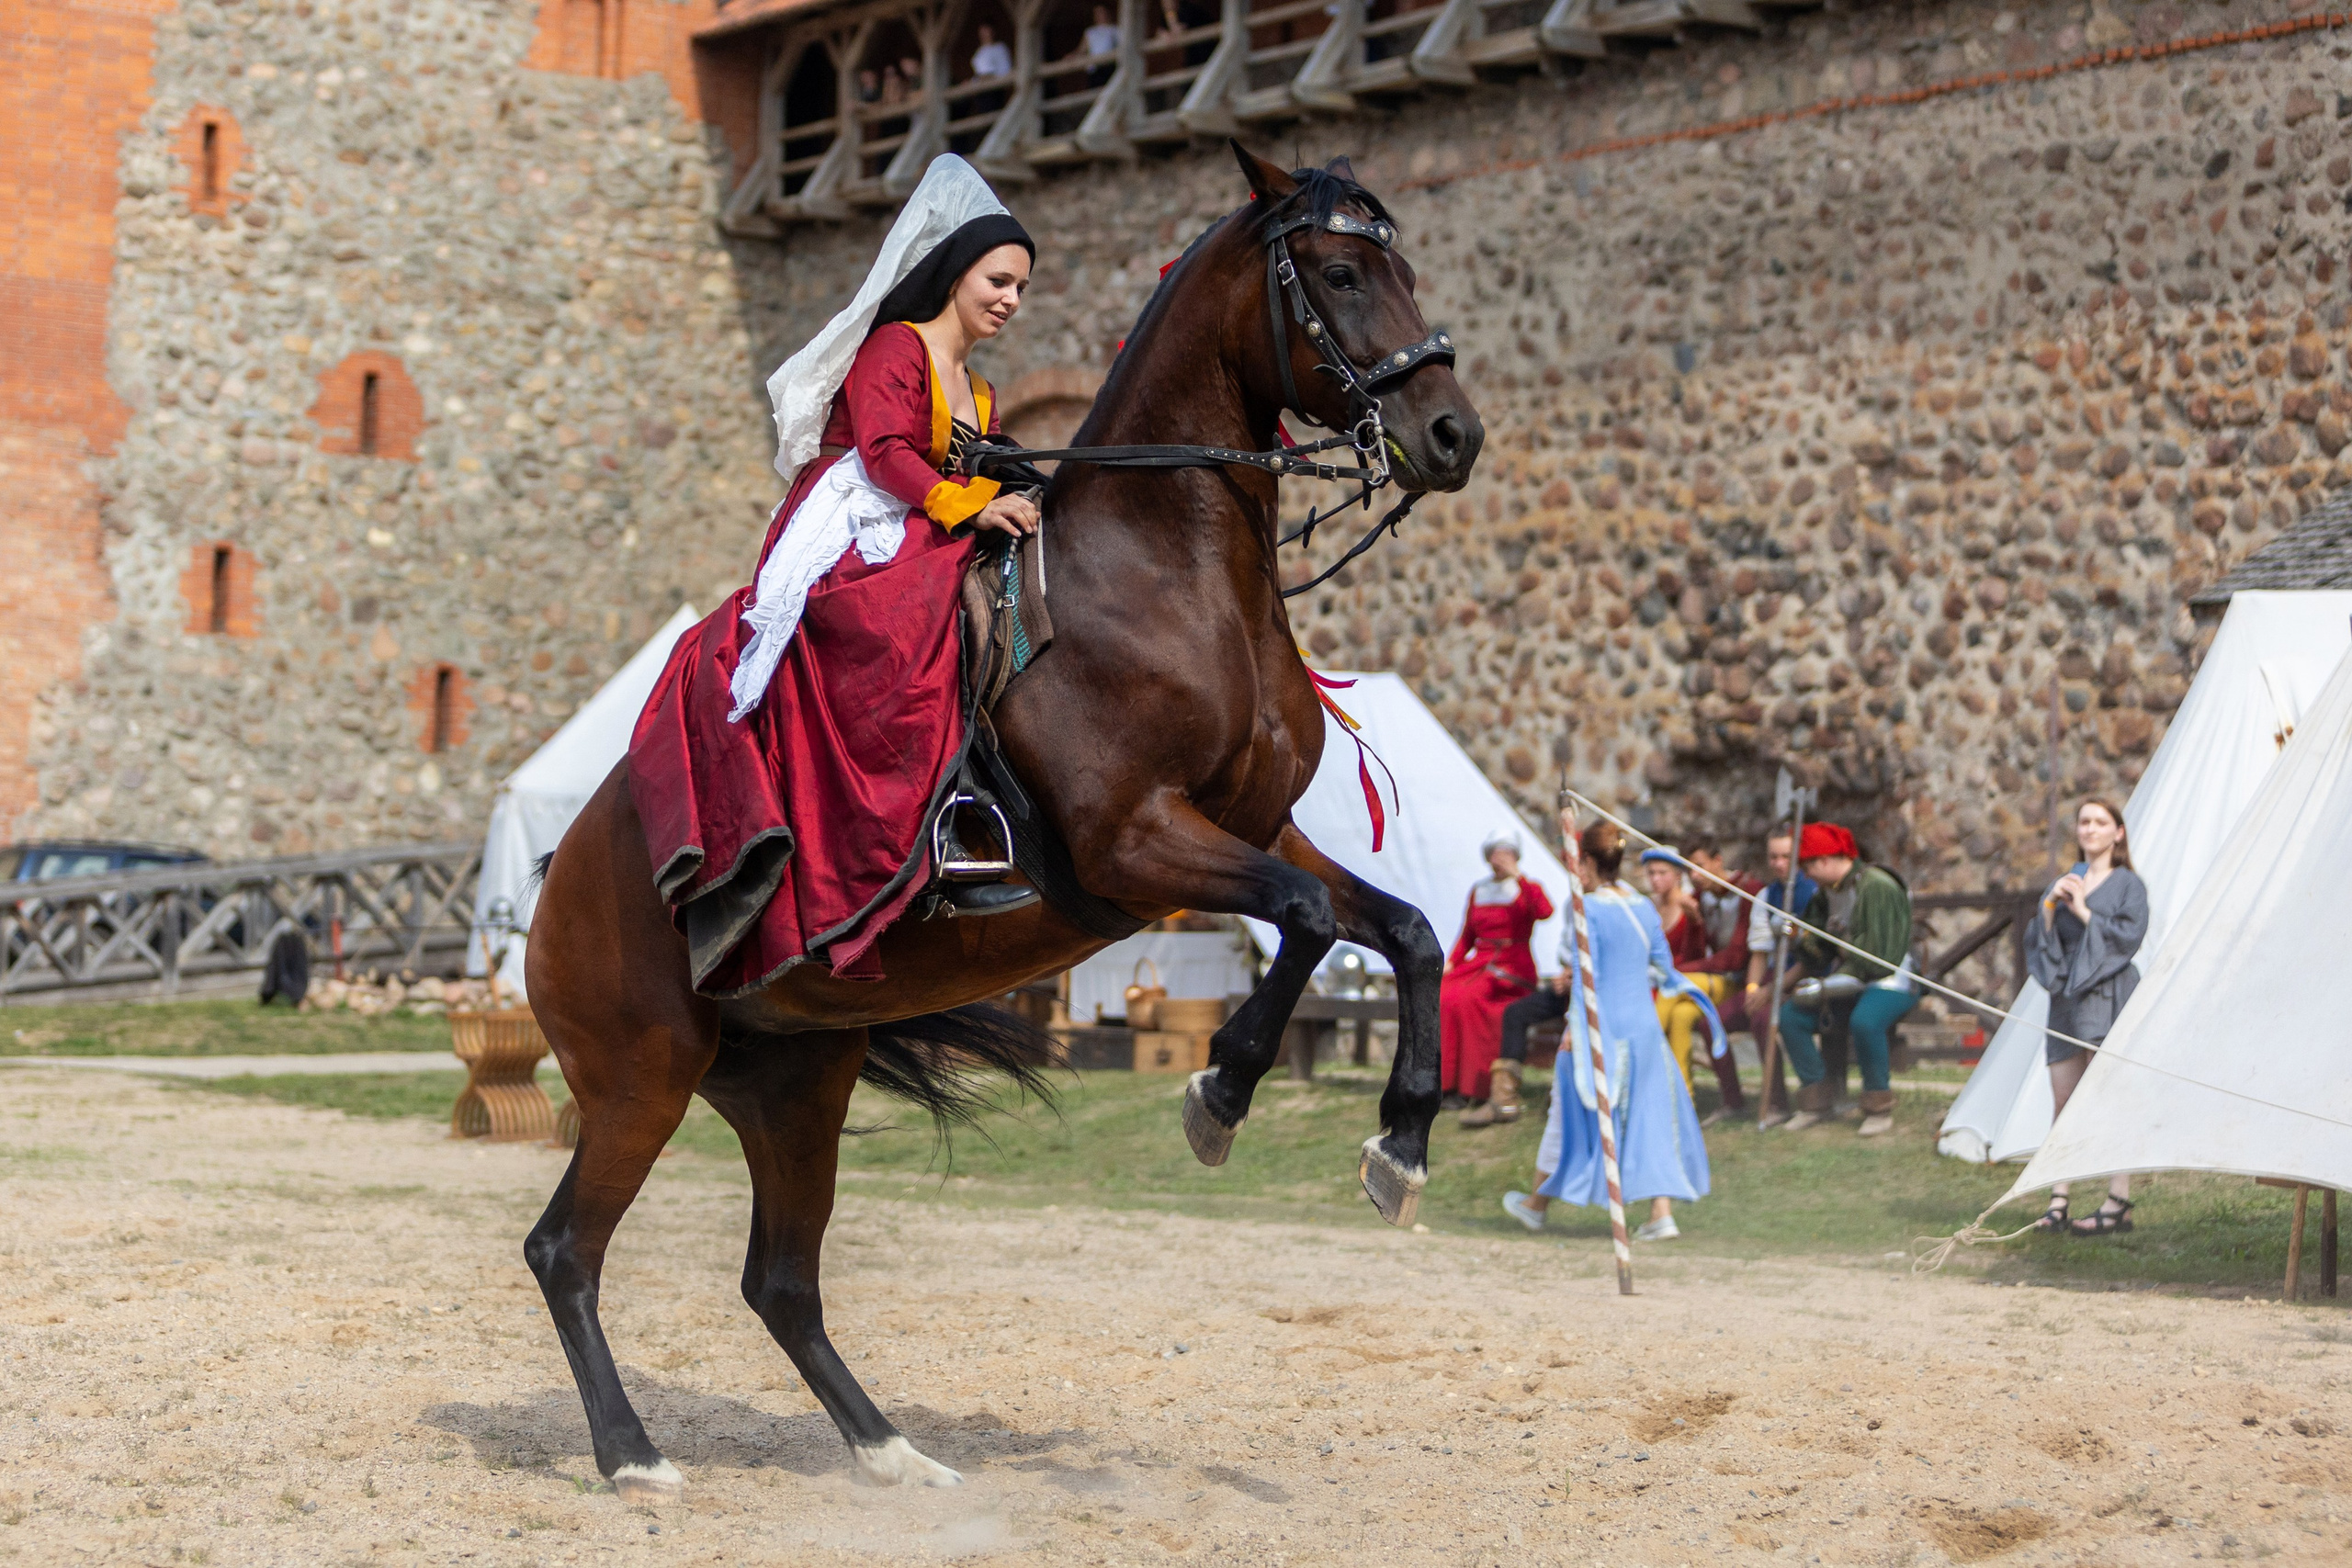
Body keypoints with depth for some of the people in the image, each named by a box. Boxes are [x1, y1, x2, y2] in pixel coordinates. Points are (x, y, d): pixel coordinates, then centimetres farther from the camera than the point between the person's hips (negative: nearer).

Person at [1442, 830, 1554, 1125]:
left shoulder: (1527, 888, 5)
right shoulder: (1478, 891, 19)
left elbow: (1545, 911, -18)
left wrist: (1518, 877, -15)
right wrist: (1451, 962, 4)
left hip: (1514, 969, -5)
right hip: (1479, 965, 5)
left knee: (1464, 1000, -32)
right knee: (1437, 996, -25)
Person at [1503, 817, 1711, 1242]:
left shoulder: (1589, 908, -13)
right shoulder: (1643, 907, 6)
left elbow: (1586, 975, -15)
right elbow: (1662, 966, 12)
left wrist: (1574, 1027, -11)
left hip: (1601, 1027, -5)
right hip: (1644, 1025, 5)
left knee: (1574, 1111, 9)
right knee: (1649, 1113, 7)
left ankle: (1537, 1204, 26)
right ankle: (1661, 1213, -2)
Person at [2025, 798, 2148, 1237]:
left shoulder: (2128, 884, 2)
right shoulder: (2065, 882, 18)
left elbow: (2130, 936, -10)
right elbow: (2036, 940, 12)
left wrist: (2083, 911, -10)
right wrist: (2050, 905, -6)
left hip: (2106, 999, -6)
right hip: (2066, 999, 6)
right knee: (2064, 1101, 4)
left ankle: (2119, 1204, -7)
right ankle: (2057, 1203, 6)